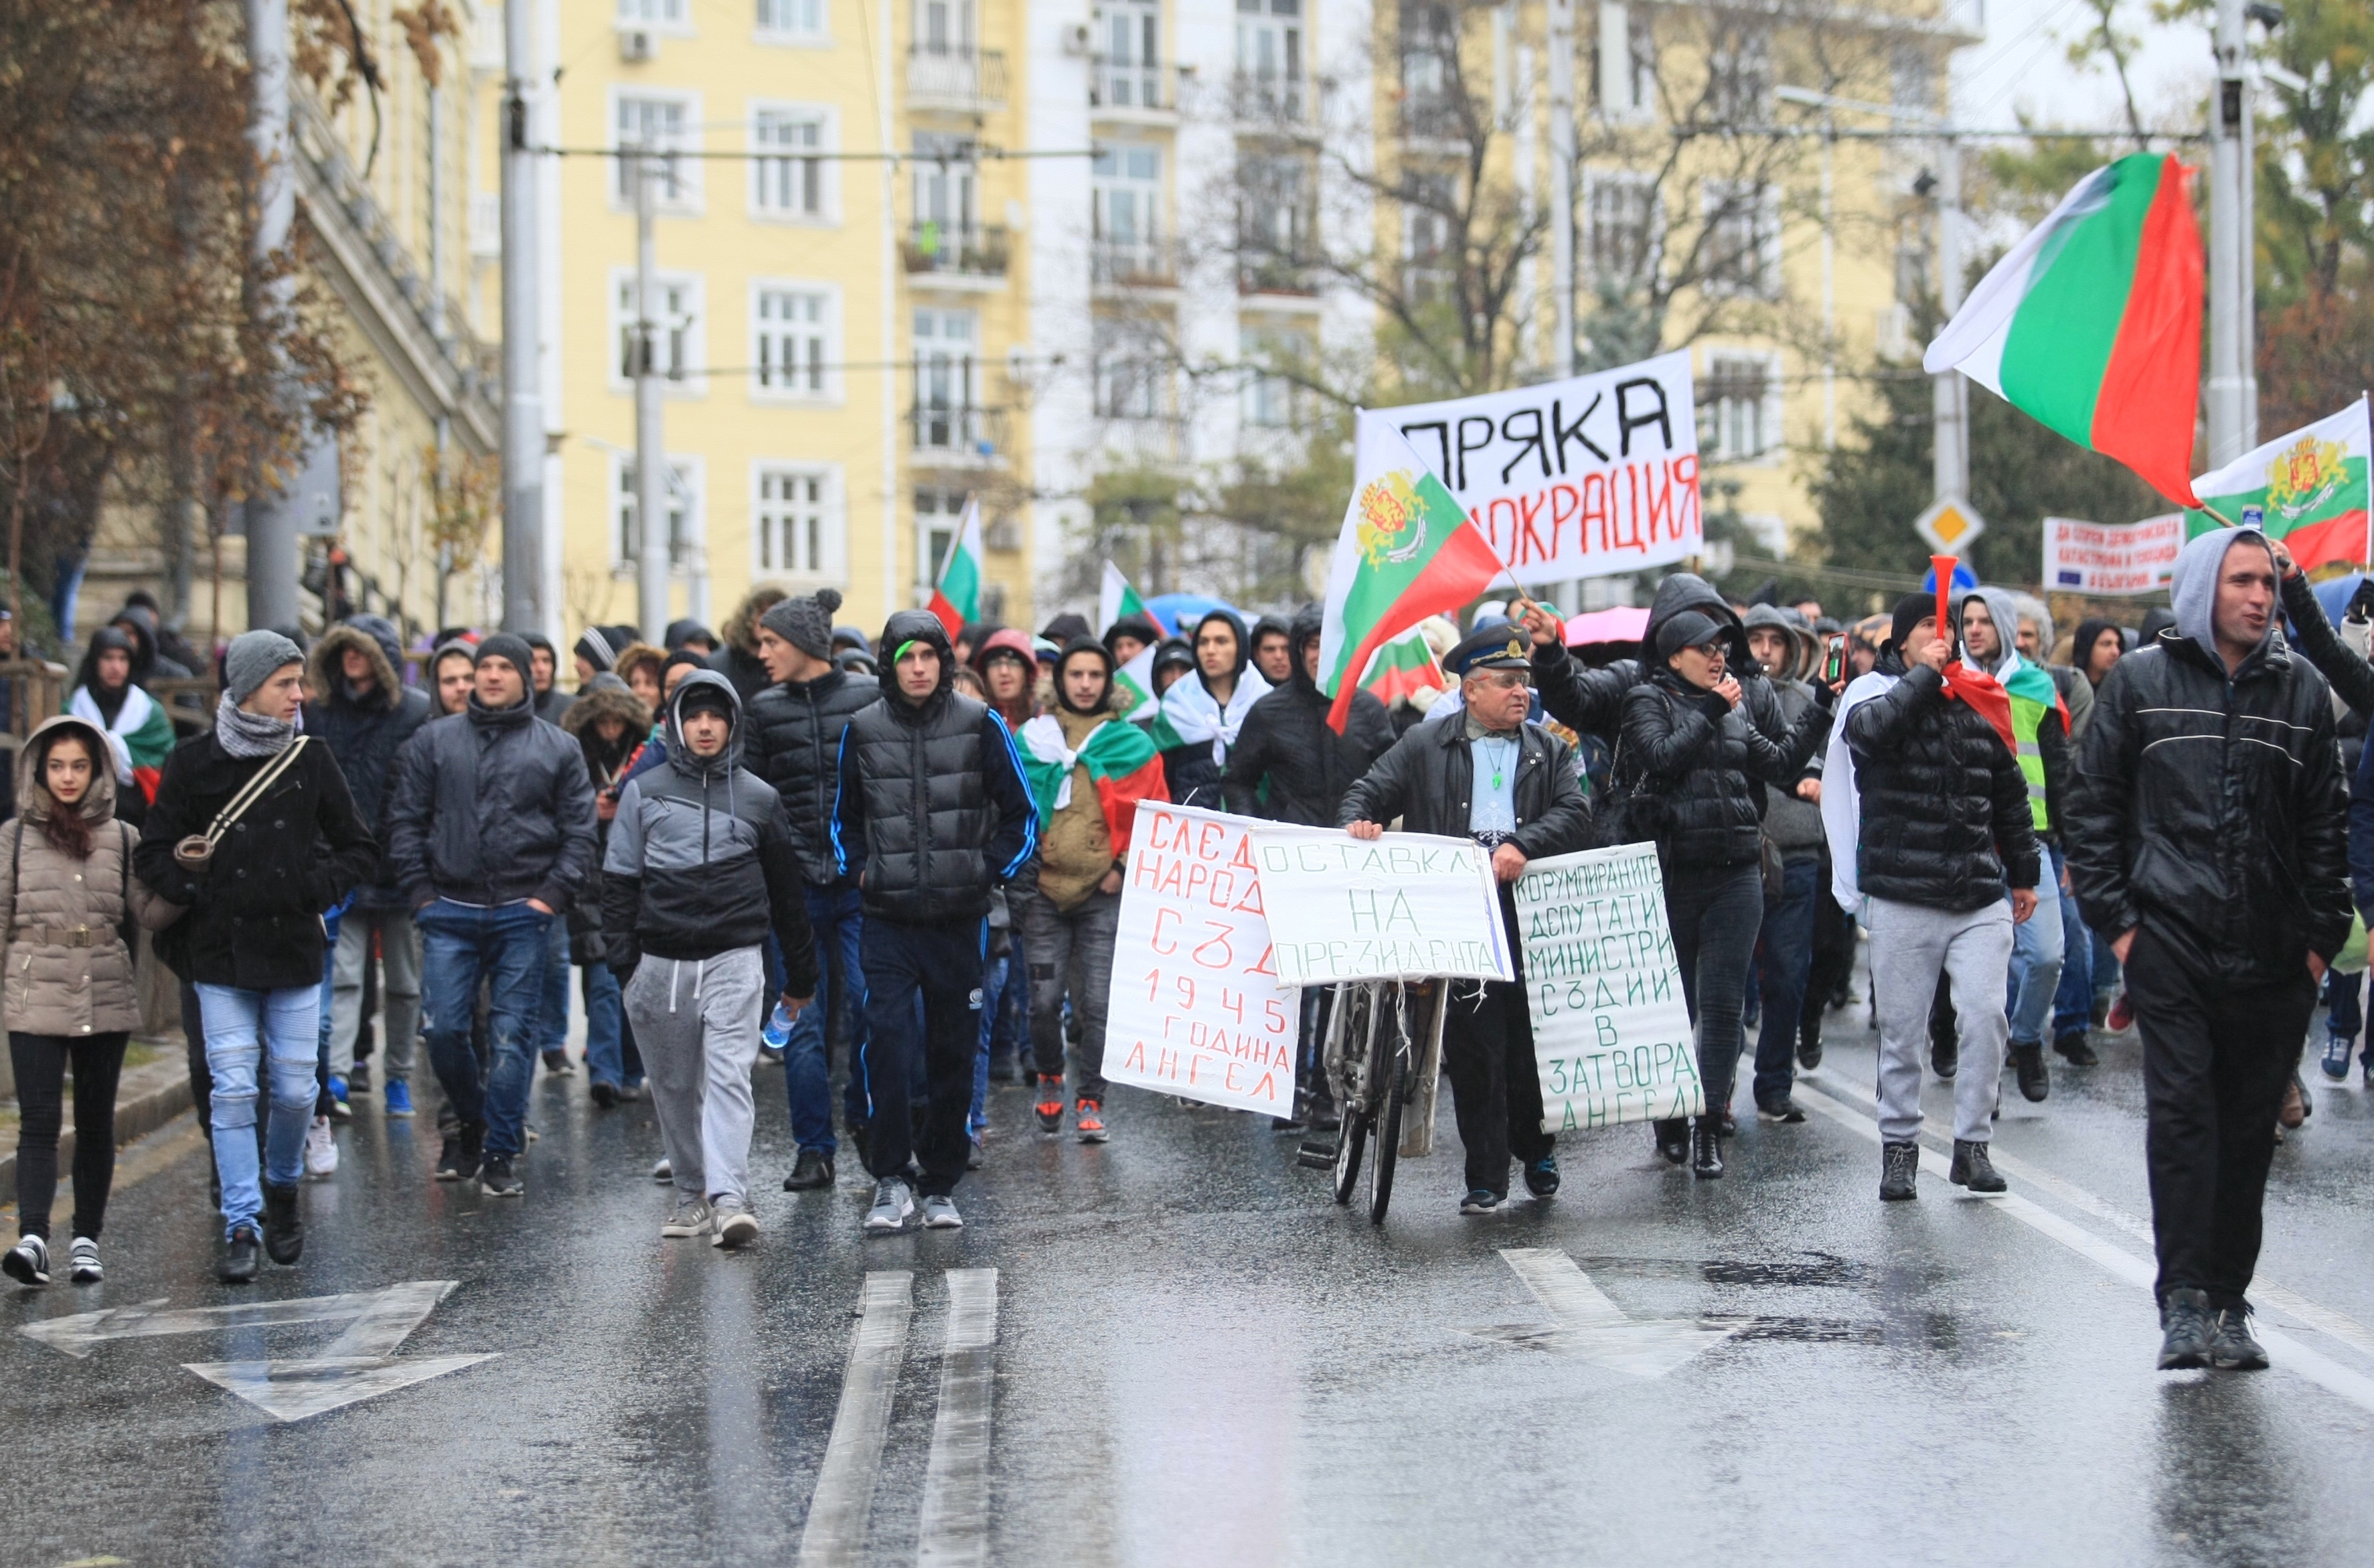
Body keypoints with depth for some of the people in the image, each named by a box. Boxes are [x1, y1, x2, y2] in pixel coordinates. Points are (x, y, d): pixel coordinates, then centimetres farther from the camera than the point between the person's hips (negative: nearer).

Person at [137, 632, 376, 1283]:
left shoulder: (310, 759, 4)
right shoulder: (194, 761, -1)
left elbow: (360, 848, 9)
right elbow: (152, 855, 4)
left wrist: (316, 886, -5)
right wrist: (196, 893, -8)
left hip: (294, 952, 1)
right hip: (221, 956, -1)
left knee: (296, 1088, 3)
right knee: (233, 1089, -5)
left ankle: (282, 1189, 30)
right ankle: (241, 1225, 1)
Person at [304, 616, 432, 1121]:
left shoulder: (418, 711, -3)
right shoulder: (321, 712, 7)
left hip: (399, 869, -1)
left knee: (403, 980, 10)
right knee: (341, 974, -9)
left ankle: (398, 1077, 20)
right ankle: (336, 1075, -18)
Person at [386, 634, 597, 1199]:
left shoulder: (558, 749, 8)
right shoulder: (434, 741, 10)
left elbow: (579, 831, 6)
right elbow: (406, 820, 9)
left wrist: (553, 895, -5)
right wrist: (420, 892, 0)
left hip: (522, 913, -1)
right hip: (450, 912, 1)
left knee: (511, 1035, -2)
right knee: (444, 1030, -2)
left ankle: (500, 1155, 5)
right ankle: (470, 1125, 23)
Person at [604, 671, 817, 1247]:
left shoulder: (757, 797, 9)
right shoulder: (644, 792, 8)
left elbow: (788, 890, 13)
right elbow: (619, 881, 7)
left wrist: (801, 976, 14)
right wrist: (623, 962, -3)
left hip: (735, 960, -2)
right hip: (661, 963, 2)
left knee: (729, 1076, -14)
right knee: (675, 1086, 8)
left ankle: (730, 1198, -22)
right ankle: (691, 1195, 19)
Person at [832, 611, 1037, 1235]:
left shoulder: (980, 726, 1)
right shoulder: (863, 730, 4)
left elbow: (1021, 814, 9)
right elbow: (844, 817, 20)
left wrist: (991, 872, 1)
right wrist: (858, 872, 7)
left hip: (959, 920, 0)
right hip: (888, 921, 0)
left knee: (953, 1055, 7)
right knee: (886, 1047, -14)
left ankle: (941, 1187, 16)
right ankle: (890, 1182, -8)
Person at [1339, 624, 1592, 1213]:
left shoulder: (1549, 752, 16)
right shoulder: (1424, 747, 13)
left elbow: (1575, 813, 2)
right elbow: (1369, 790, 11)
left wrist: (1524, 845, -15)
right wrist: (1358, 822, -12)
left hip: (1531, 917, 2)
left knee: (1532, 1042, 2)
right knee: (1473, 1048, -5)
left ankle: (1536, 1148, 28)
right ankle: (1485, 1179, 1)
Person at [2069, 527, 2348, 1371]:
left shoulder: (2302, 690, 9)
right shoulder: (2140, 681, 3)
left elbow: (2326, 824, 12)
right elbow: (2094, 804, 5)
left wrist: (2321, 936, 6)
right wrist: (2115, 917, -2)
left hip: (2272, 955, 2)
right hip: (2170, 942, -2)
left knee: (2248, 1133, 6)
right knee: (2181, 1112, -11)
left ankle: (2227, 1302, 14)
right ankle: (2184, 1302, -12)